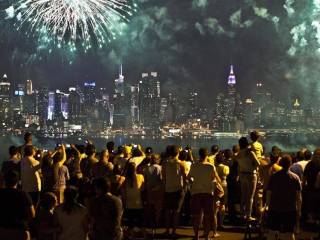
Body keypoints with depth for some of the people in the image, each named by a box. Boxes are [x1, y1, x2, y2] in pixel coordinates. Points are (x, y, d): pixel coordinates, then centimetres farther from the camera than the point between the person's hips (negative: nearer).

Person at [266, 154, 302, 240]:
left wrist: (268, 206, 10)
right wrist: (299, 210, 4)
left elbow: (269, 194, -2)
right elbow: (298, 197, -5)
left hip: (274, 208, 1)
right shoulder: (295, 178, -6)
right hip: (290, 210, -1)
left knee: (272, 231, 13)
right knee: (289, 232, 6)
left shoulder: (273, 176, -4)